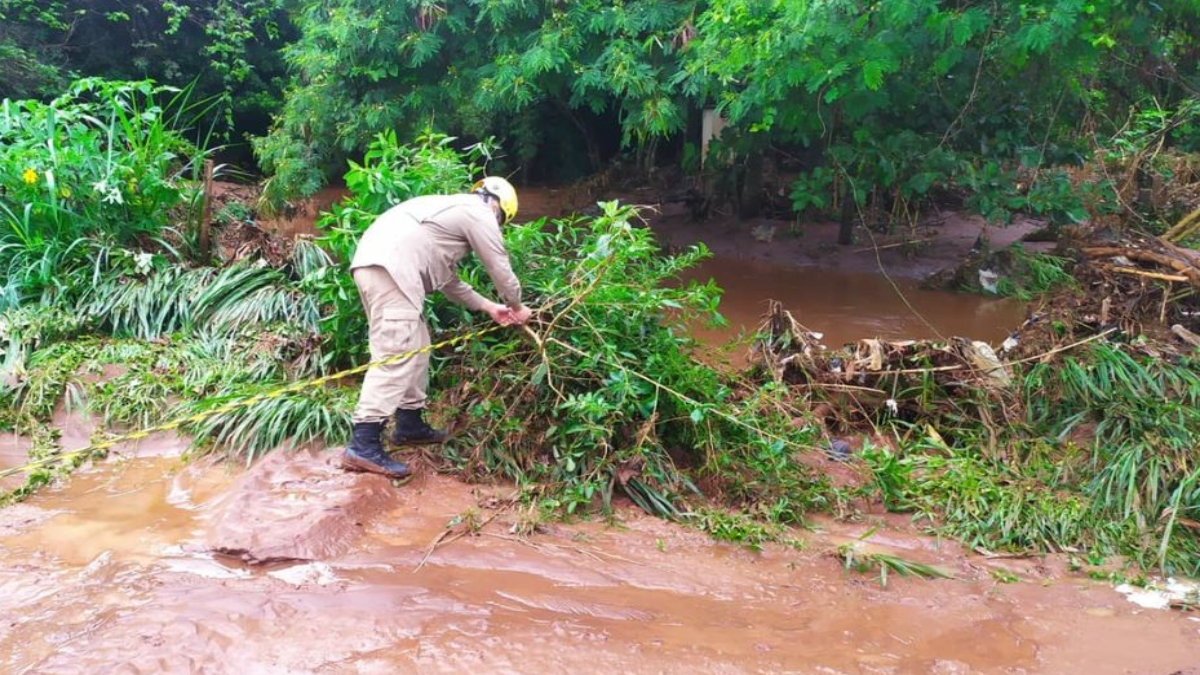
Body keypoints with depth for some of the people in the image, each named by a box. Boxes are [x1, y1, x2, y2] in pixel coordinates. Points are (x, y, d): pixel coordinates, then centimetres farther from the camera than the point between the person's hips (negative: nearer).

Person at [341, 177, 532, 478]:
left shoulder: (453, 210, 33)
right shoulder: (479, 214, 6)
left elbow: (447, 278, 35)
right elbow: (501, 270, 10)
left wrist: (488, 306, 38)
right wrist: (517, 307, 28)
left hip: (372, 263, 10)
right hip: (391, 268, -10)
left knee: (417, 345, 19)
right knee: (394, 356, -13)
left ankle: (409, 425, 26)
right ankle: (363, 445, -17)